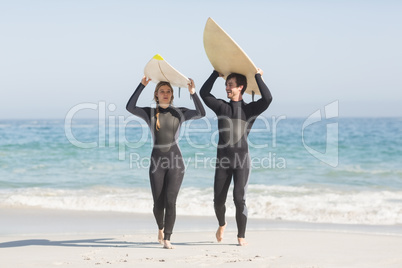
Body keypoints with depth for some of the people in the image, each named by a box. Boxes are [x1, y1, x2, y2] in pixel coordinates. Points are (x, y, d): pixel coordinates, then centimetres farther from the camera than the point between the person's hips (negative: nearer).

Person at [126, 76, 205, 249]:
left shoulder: (179, 113, 7)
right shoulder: (149, 113, 5)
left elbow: (201, 113, -7)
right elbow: (130, 107, -12)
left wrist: (193, 93, -18)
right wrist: (142, 86, -16)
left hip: (175, 161, 0)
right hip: (157, 162, 0)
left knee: (170, 201, -10)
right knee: (158, 203, 3)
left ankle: (167, 239, -5)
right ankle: (161, 228, 34)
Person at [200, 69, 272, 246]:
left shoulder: (250, 109, 4)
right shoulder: (221, 107, 11)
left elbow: (267, 99, -12)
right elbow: (204, 93, 4)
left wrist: (258, 77, -4)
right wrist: (216, 73, 7)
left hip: (242, 160, -2)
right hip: (223, 160, 3)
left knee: (239, 198, -12)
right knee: (218, 200, 3)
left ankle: (241, 236, 1)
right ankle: (222, 224, 35)